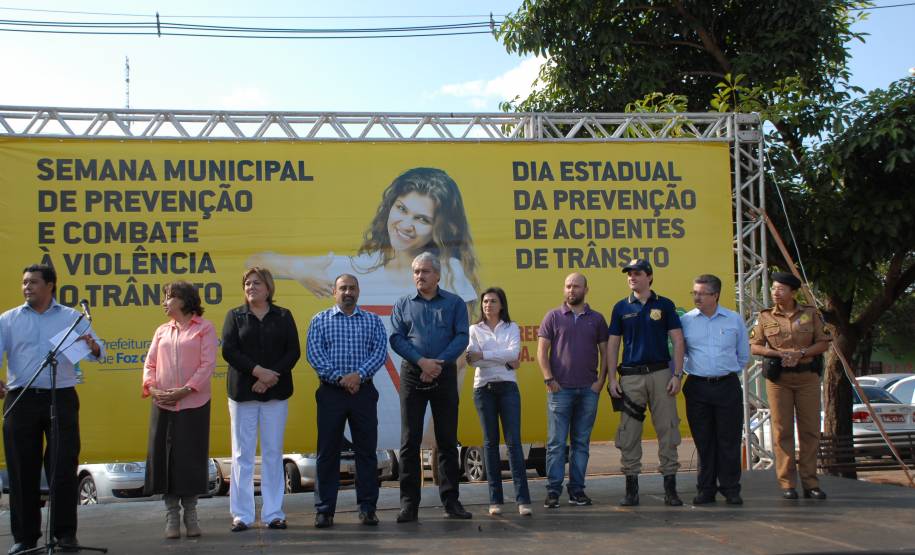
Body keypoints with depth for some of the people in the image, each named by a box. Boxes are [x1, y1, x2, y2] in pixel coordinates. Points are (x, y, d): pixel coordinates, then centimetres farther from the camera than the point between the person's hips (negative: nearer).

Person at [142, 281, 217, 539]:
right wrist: (151, 387, -8)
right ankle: (171, 515, 12)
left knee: (191, 456, 0)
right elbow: (150, 363, 11)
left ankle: (190, 514, 13)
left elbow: (208, 365, -7)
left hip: (194, 404, -4)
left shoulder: (204, 328, 1)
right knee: (164, 456, 3)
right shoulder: (162, 330, 16)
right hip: (163, 404, 4)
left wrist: (185, 390, -16)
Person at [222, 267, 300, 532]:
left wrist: (271, 376, -14)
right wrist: (258, 371, -16)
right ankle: (241, 515, 6)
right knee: (242, 453, 1)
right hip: (242, 391, -1)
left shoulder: (283, 316, 8)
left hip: (276, 392, 1)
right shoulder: (235, 316, 7)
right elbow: (228, 350, -5)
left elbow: (293, 351, 0)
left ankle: (273, 513, 9)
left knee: (273, 453, 4)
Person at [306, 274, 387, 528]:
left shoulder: (373, 321, 10)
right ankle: (324, 509, 8)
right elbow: (314, 354, -5)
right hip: (331, 392, -1)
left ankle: (367, 507, 11)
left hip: (364, 391, 1)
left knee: (367, 450, 4)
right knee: (328, 451, 2)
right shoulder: (320, 320, 7)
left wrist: (358, 374, -17)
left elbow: (380, 352, -2)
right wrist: (340, 378, -16)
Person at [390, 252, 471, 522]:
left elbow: (461, 337, -3)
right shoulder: (403, 304, 8)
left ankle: (451, 499, 13)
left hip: (445, 375, 0)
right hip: (412, 375, 0)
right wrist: (421, 361, -15)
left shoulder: (454, 303, 6)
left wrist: (438, 363, -15)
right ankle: (409, 502, 4)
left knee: (447, 439, 5)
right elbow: (396, 338, -1)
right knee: (410, 441, 0)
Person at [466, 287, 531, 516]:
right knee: (490, 442, 2)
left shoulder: (511, 328, 11)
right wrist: (505, 361, -8)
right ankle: (495, 500, 6)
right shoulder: (475, 329, 9)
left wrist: (483, 355, -13)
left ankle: (523, 499, -10)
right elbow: (472, 358, -5)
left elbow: (514, 352, -7)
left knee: (514, 441, -7)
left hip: (508, 387, 0)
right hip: (484, 388, 0)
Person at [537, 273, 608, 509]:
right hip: (560, 389, -2)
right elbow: (542, 350, 2)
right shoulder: (553, 317, 5)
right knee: (556, 442, -2)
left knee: (581, 443, 7)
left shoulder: (596, 319, 10)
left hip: (589, 390, 2)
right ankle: (553, 491, 1)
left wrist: (601, 381, -2)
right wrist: (549, 379, -7)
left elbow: (605, 352, 10)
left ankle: (577, 490, 13)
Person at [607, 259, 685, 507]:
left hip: (660, 373, -1)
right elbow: (612, 345, 9)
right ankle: (631, 488, 10)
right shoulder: (621, 308, 8)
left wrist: (677, 375, -6)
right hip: (630, 376, 1)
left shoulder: (665, 305, 5)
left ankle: (670, 488, 7)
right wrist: (612, 378, 1)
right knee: (628, 433, 2)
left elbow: (677, 341, 3)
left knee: (667, 430, 0)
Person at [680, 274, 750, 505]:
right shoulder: (685, 320, 4)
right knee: (703, 441, 4)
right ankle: (705, 489, 12)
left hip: (727, 386, 0)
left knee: (729, 440, 1)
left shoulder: (734, 320, 6)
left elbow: (744, 355, 16)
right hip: (697, 387, 0)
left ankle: (731, 489, 10)